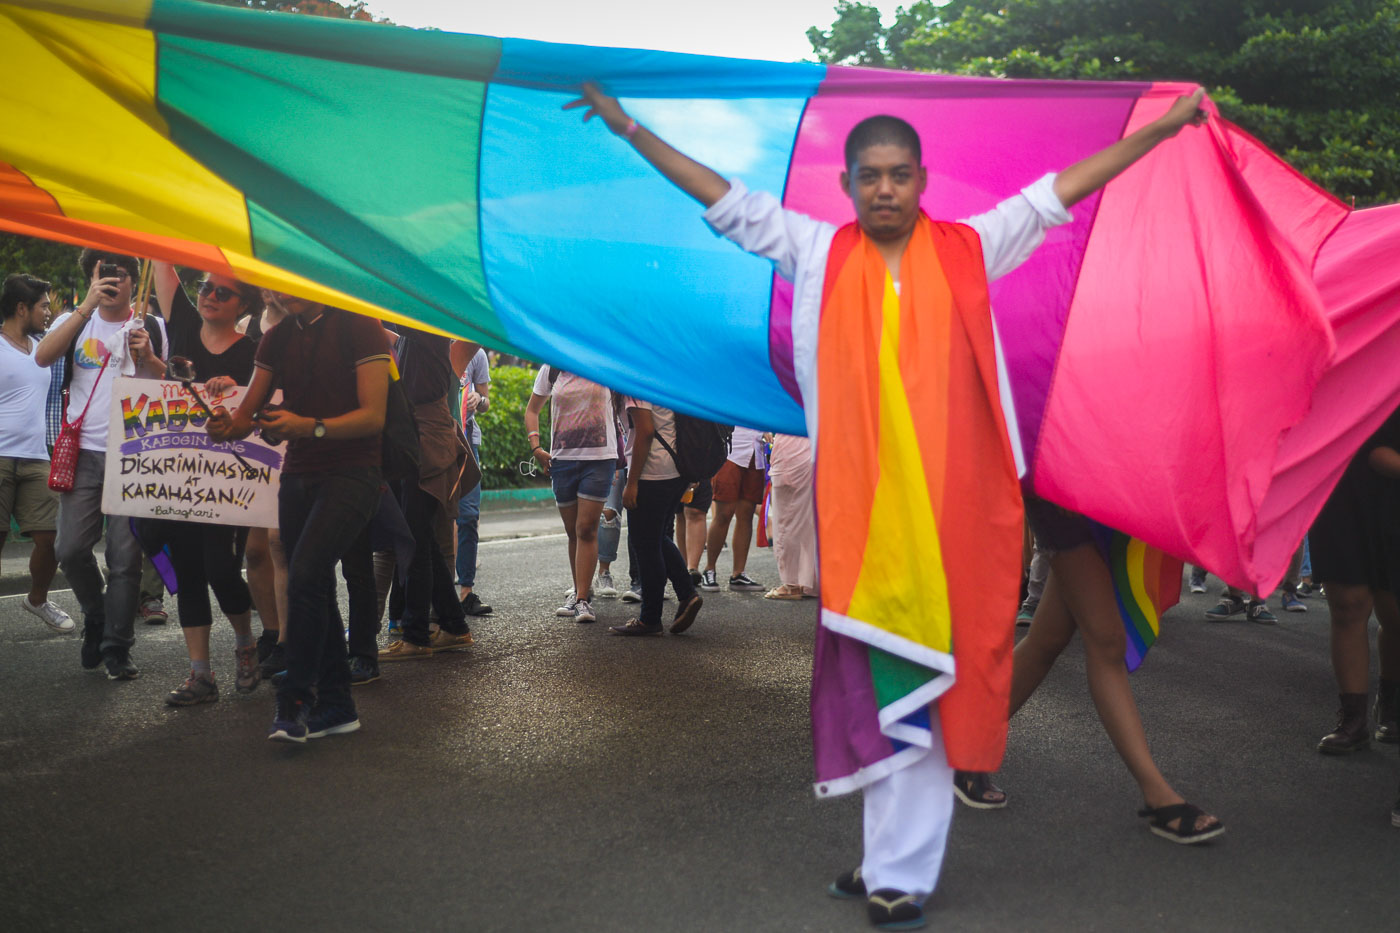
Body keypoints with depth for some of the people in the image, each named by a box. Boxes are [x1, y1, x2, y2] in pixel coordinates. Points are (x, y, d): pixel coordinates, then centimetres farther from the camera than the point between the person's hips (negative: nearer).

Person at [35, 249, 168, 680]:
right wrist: (87, 306, -17)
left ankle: (116, 648, 7)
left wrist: (147, 356, -14)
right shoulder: (76, 321, 10)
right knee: (71, 547, -4)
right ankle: (96, 615, 24)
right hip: (85, 452, 1)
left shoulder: (152, 327, 9)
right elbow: (43, 356, -10)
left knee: (125, 554, -3)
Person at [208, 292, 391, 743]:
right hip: (298, 476, 7)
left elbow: (373, 416, -13)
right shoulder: (278, 338, 12)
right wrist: (228, 424, -13)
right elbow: (248, 414, 11)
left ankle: (296, 698, -14)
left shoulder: (358, 326, -7)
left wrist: (309, 427, -25)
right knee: (316, 589, 8)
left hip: (350, 474, -7)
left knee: (305, 576, -22)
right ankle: (336, 705, 17)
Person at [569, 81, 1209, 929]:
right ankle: (895, 863, 21)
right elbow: (726, 201, 13)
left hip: (956, 505, -1)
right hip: (859, 505, 1)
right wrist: (632, 130, 16)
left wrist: (1164, 126, 14)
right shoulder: (817, 253, 9)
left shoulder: (968, 249, 8)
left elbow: (1062, 190, 13)